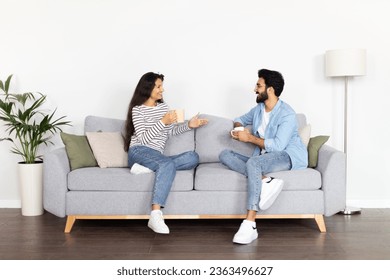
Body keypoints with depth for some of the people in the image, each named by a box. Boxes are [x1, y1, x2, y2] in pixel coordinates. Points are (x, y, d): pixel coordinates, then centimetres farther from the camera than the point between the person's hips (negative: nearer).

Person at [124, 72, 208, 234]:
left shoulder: (163, 106, 19)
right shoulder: (137, 110, -1)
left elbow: (171, 131, 23)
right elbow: (143, 138, -11)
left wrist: (189, 125, 8)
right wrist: (163, 122, -17)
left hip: (156, 156, 6)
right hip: (139, 152, -6)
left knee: (193, 158, -18)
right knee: (168, 164, -38)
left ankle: (149, 167, -23)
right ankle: (155, 216, -47)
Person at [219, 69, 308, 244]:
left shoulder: (287, 114, -13)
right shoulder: (258, 109, 11)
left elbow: (277, 146, -22)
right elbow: (241, 119, 30)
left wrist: (250, 138, -15)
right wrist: (237, 128, 6)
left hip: (287, 157, -8)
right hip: (263, 159, 8)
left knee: (253, 162, -39)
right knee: (225, 155, -12)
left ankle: (249, 226, -43)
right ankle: (265, 181, -32)